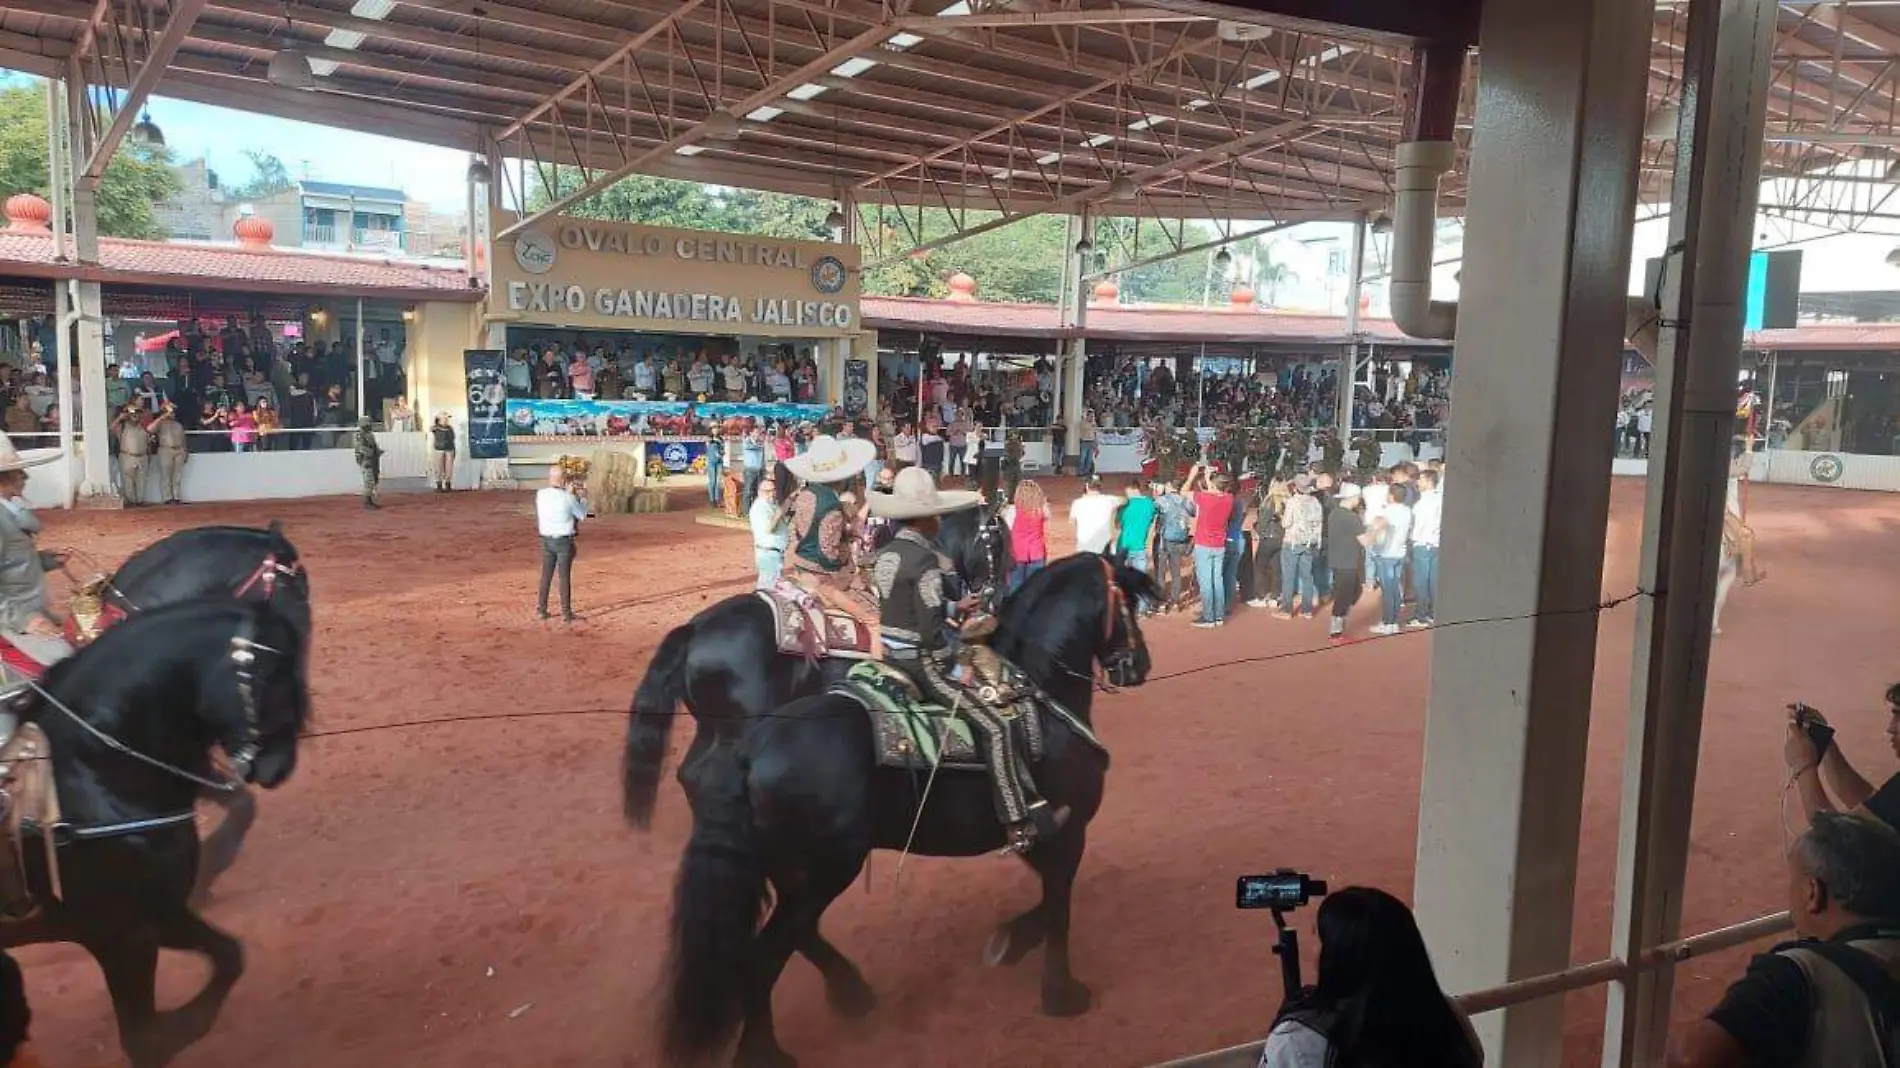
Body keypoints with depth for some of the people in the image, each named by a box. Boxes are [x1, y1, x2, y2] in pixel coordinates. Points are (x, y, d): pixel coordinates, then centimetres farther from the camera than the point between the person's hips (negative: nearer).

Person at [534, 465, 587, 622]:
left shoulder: (540, 495, -5)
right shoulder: (568, 498, -16)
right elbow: (582, 515, -1)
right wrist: (582, 497, 14)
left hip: (547, 540, 4)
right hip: (564, 541, -4)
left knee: (546, 576, 13)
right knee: (565, 576, 3)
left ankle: (541, 610, 16)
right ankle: (566, 612, 7)